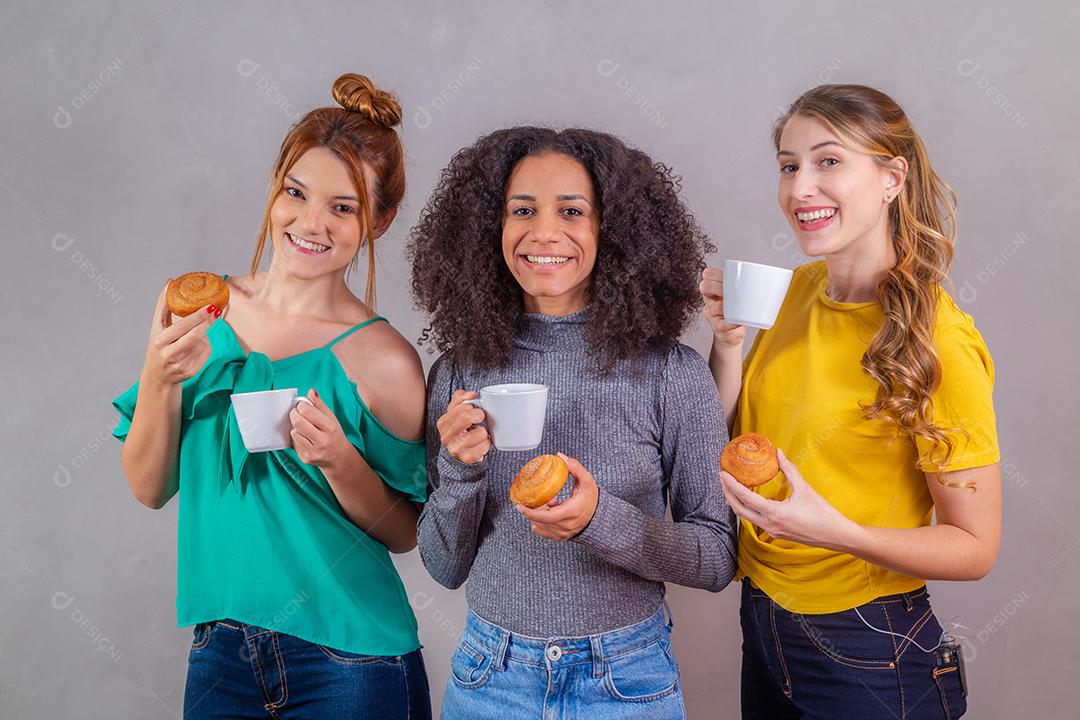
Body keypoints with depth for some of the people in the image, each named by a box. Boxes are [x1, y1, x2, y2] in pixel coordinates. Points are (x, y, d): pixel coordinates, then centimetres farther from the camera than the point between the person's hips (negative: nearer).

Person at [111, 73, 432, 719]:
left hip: (349, 662, -3)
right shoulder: (205, 313, -2)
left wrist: (341, 462, -23)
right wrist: (159, 380, -16)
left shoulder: (383, 360, -13)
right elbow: (150, 489, 1)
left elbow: (405, 533, -5)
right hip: (221, 652, 3)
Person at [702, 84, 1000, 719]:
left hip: (866, 652, -6)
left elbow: (975, 547, -16)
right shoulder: (799, 288, -2)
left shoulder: (936, 342, -21)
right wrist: (728, 342, -11)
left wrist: (835, 531, -31)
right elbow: (734, 443, 5)